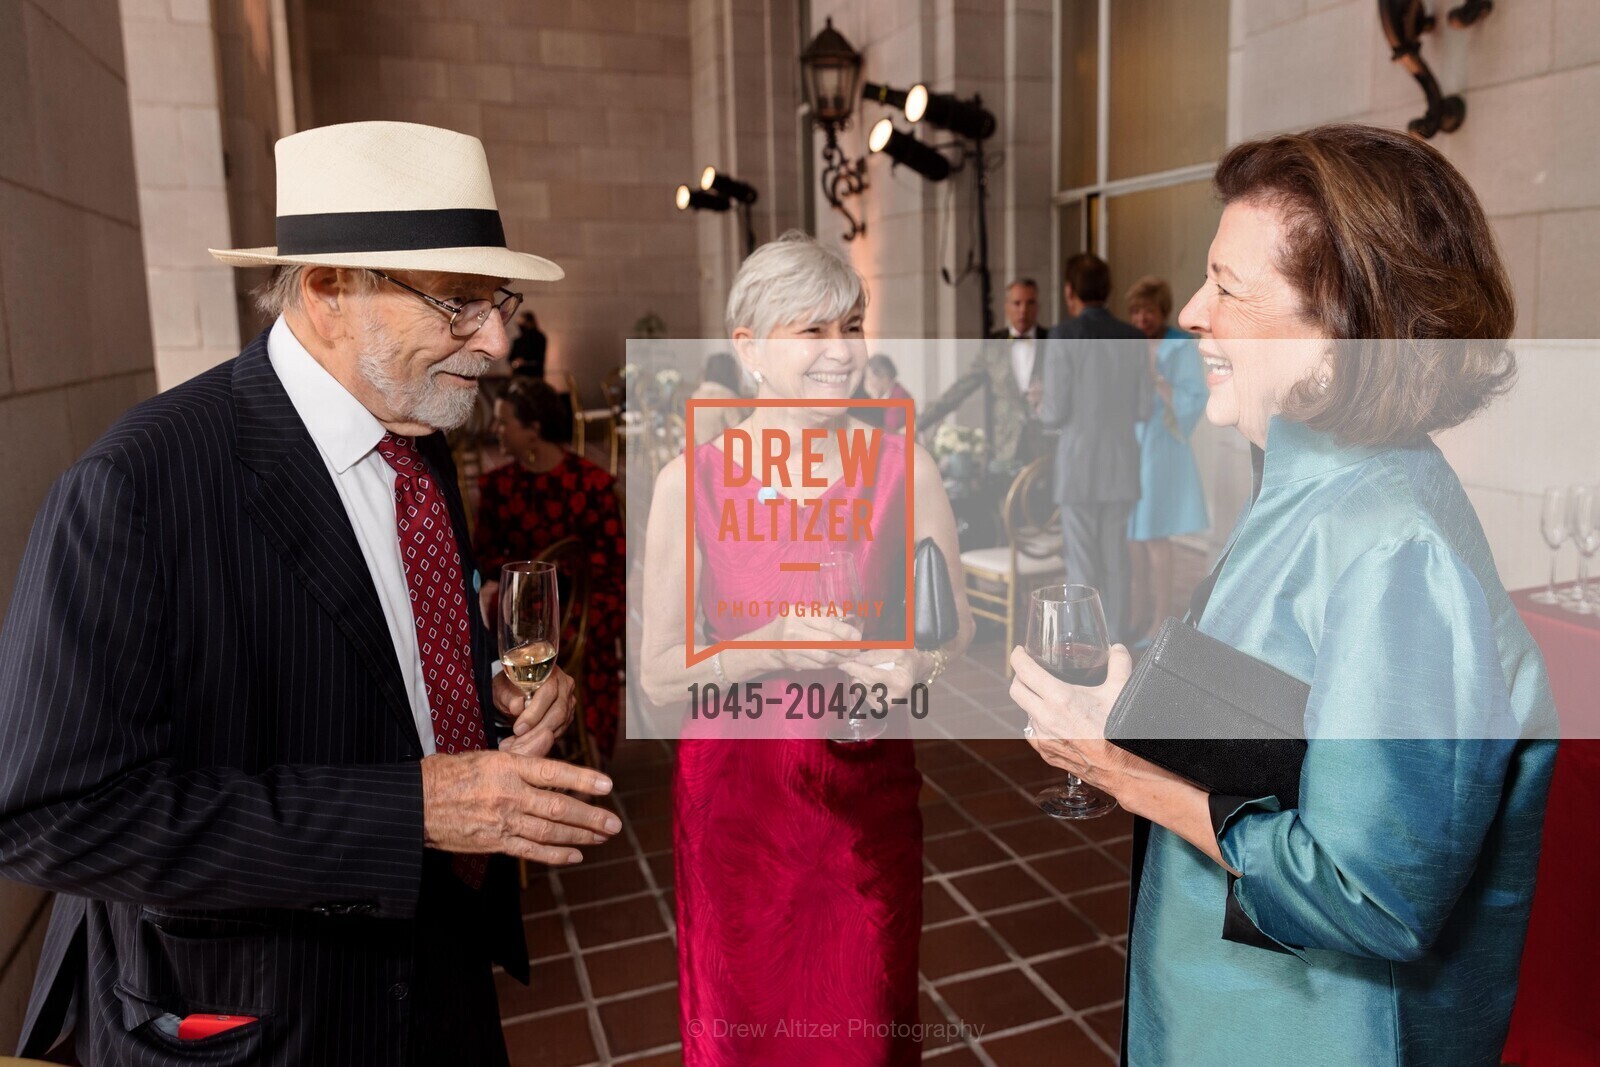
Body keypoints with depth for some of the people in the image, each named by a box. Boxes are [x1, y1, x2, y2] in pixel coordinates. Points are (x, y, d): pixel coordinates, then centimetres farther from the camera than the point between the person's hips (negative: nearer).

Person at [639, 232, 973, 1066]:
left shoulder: (903, 468, -5)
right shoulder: (689, 482, -8)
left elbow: (957, 622, 5)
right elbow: (659, 675, -8)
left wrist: (915, 665, -16)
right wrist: (774, 648, -23)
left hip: (869, 786, 1)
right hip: (736, 790, 0)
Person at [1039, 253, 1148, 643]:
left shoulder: (1063, 337, -11)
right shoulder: (1133, 339, 5)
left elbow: (1056, 413, -13)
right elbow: (1142, 409, 7)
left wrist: (1042, 409, 11)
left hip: (1079, 463, -5)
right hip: (1122, 463, 5)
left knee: (1082, 564, 1)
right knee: (1115, 559, 13)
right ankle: (1115, 646, 19)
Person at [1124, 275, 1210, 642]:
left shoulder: (1182, 347, -5)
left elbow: (1195, 398, -11)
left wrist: (1155, 382, -17)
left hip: (1158, 449, -5)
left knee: (1155, 536, -4)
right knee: (1132, 534, 8)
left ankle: (1162, 619, 6)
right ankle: (1139, 615, 18)